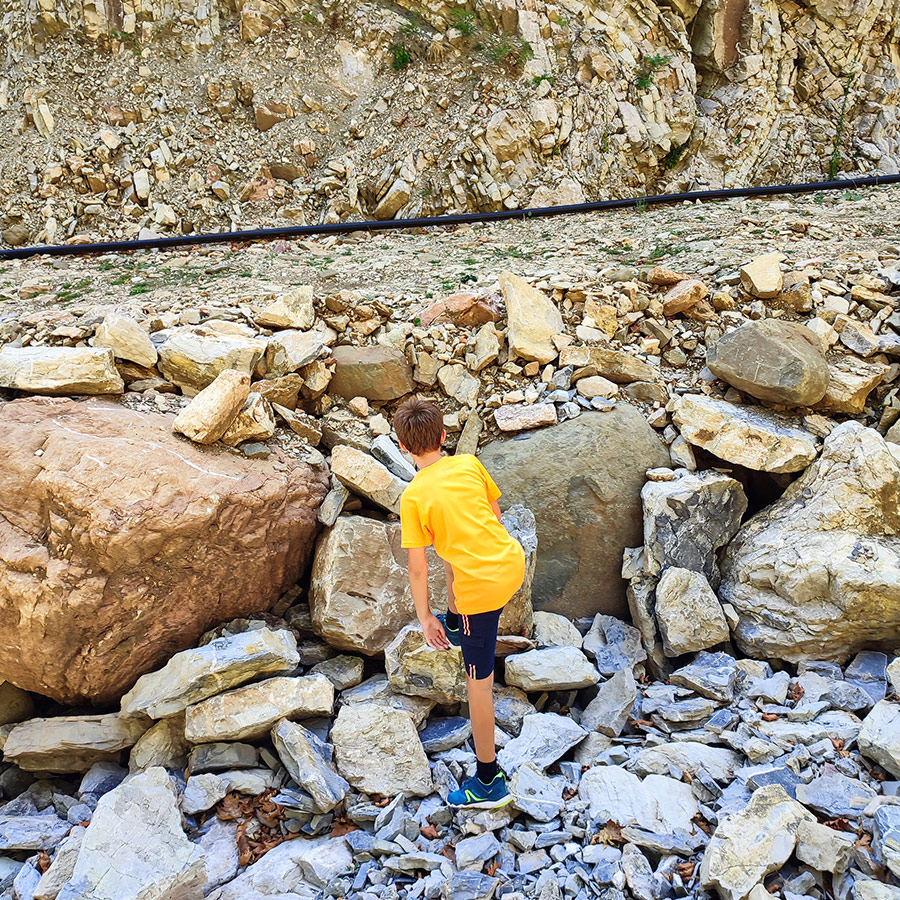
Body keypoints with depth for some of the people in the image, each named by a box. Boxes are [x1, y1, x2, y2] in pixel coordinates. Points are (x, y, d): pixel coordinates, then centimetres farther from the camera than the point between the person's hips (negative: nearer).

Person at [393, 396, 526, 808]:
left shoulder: (413, 496, -13)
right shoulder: (469, 463, 1)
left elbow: (418, 569, -9)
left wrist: (425, 618, 3)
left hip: (481, 588, -6)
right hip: (512, 561, 7)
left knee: (479, 681, 7)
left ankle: (488, 782, 19)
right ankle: (454, 624, 60)